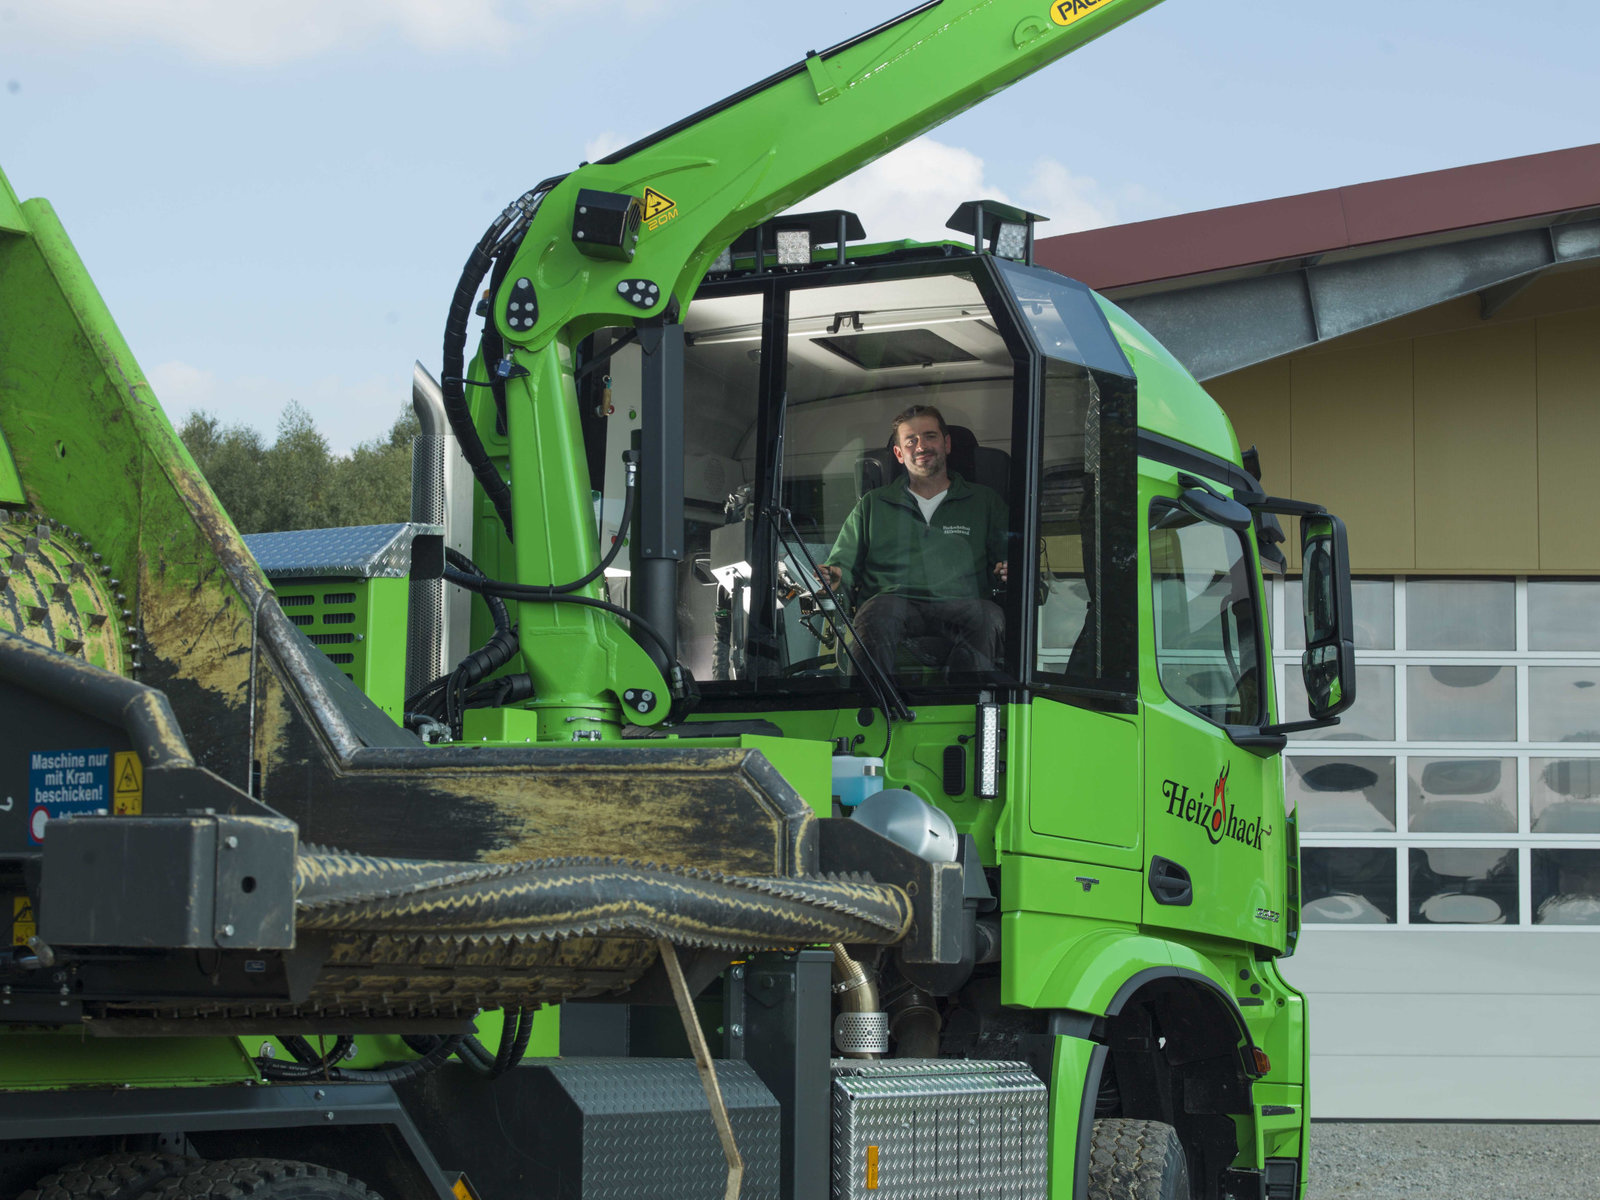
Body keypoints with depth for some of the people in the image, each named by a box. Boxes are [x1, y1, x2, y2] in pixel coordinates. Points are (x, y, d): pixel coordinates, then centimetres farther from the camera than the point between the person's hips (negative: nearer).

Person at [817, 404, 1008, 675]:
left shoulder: (985, 503, 24)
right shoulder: (873, 504, 26)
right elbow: (844, 562, 23)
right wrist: (834, 576, -2)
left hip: (959, 605, 0)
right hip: (897, 600, 0)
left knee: (988, 617, -36)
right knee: (879, 610, -37)